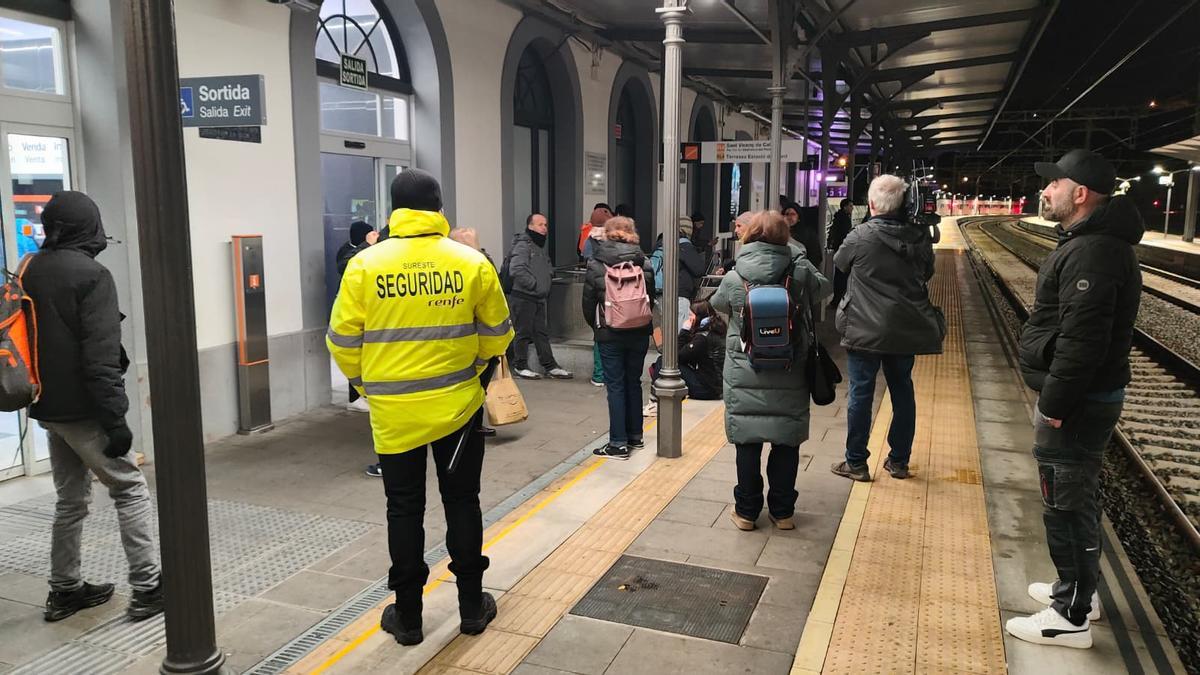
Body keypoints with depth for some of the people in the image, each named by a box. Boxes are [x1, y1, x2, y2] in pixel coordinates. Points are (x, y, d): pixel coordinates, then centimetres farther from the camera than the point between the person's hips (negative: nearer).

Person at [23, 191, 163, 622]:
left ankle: (64, 589, 25)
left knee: (71, 498, 18)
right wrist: (114, 418, -21)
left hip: (48, 408, 8)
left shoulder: (29, 273, 9)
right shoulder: (91, 275, -16)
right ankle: (147, 587, 2)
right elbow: (100, 356, -21)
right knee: (130, 490, 1)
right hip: (83, 409, -8)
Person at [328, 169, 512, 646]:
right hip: (459, 405, 1)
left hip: (394, 411, 0)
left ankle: (407, 616, 22)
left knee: (404, 510, 12)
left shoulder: (365, 265, -7)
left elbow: (343, 340, -3)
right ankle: (472, 606, 25)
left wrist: (367, 383, 15)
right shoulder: (472, 263, -6)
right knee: (462, 502, 15)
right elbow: (496, 334, 3)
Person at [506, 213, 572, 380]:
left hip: (539, 298, 9)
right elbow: (516, 270, -25)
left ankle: (550, 367, 15)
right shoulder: (523, 245, -13)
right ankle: (520, 367, 12)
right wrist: (535, 285, -21)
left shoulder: (541, 247, 17)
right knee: (523, 332, 0)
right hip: (523, 297, -9)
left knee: (542, 332, 11)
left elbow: (547, 269, 28)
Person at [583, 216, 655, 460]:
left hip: (609, 334, -3)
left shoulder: (595, 266, -8)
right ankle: (635, 436, 26)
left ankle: (618, 443, 3)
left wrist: (597, 327, 14)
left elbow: (588, 305, -3)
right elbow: (652, 298, 6)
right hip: (639, 333, 3)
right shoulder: (645, 264, -2)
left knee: (615, 385, 3)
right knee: (633, 383, 16)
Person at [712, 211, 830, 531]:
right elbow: (823, 288, 14)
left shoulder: (733, 279, -8)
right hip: (790, 378, 1)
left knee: (747, 444, 9)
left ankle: (747, 511, 19)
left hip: (744, 378, -1)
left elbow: (717, 304, 11)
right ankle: (782, 511, 22)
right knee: (786, 443, 12)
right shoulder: (800, 272, -6)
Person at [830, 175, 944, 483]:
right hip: (907, 330, 4)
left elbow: (839, 262, 7)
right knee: (902, 392, 15)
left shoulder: (859, 237, -13)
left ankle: (856, 463, 11)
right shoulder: (920, 237, -1)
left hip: (865, 331, -4)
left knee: (861, 394, 4)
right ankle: (899, 461, 25)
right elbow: (927, 273, 15)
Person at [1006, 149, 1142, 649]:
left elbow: (1081, 342, -29)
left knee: (1067, 505, 0)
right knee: (1077, 499, 21)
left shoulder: (1092, 253, -23)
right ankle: (1078, 589, 37)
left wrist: (1054, 405, -22)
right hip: (1082, 399, 11)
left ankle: (1071, 617, 12)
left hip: (1075, 404, -11)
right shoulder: (1090, 242, 12)